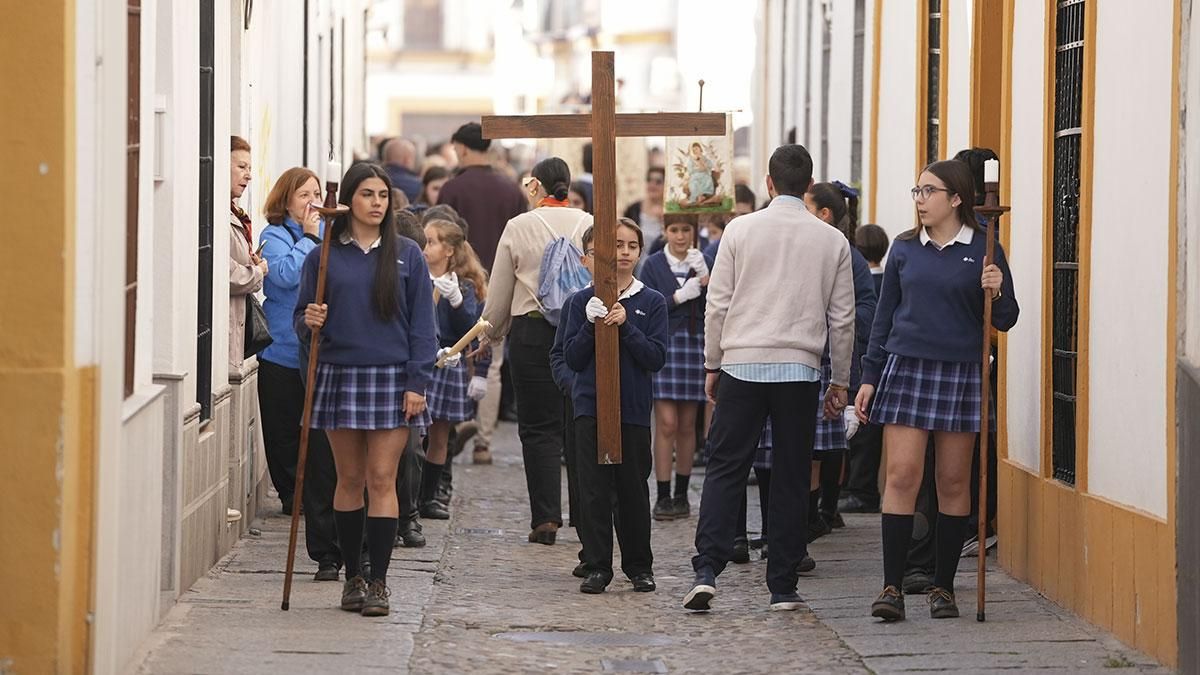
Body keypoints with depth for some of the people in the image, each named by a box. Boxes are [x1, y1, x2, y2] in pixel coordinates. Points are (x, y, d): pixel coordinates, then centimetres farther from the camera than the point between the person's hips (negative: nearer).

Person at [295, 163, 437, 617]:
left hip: (392, 378, -1)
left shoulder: (407, 255, 4)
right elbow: (301, 317, 10)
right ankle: (352, 576, 16)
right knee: (350, 479, 6)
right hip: (339, 376, 1)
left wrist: (417, 383, -4)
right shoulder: (323, 257, 5)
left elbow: (422, 324, 3)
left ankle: (378, 582, -3)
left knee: (382, 480, -5)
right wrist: (309, 322, -14)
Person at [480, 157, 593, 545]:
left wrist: (491, 335, 19)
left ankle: (545, 517, -4)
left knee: (538, 426, 3)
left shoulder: (519, 227, 0)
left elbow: (498, 294, 5)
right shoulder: (589, 225, 1)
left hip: (532, 331, -1)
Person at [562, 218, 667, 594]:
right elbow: (572, 358, 1)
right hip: (590, 407, 0)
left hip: (634, 408, 0)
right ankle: (597, 566, 4)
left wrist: (626, 326, -16)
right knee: (594, 489, -1)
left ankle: (639, 566, 17)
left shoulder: (652, 303, 2)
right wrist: (590, 325, -14)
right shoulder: (583, 301, 4)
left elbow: (656, 359, -6)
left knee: (633, 489, 5)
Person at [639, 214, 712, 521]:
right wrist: (679, 297, -15)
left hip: (696, 346, 2)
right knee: (666, 423, -8)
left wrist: (705, 277, -15)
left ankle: (681, 495, 14)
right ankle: (663, 496, -6)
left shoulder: (704, 263, 8)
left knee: (687, 425, 7)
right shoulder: (654, 265, 3)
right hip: (663, 344, -2)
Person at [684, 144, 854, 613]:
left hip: (742, 364, -1)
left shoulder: (741, 230, 0)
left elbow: (718, 305, 1)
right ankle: (783, 587, 7)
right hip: (800, 369, 1)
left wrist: (713, 364, 11)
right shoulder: (832, 241, 3)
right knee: (791, 479, 6)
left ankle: (706, 571, -11)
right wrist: (840, 380, 16)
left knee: (725, 469, 3)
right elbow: (843, 318, 7)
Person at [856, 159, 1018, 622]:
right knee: (901, 475, -7)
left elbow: (1005, 322, 4)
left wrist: (997, 293, -17)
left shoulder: (983, 250, 1)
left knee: (953, 483, 4)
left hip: (960, 373, -1)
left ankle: (943, 587, 13)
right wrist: (869, 377, 8)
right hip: (905, 369, 1)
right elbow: (884, 316, 13)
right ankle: (892, 587, -7)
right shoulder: (905, 248, 8)